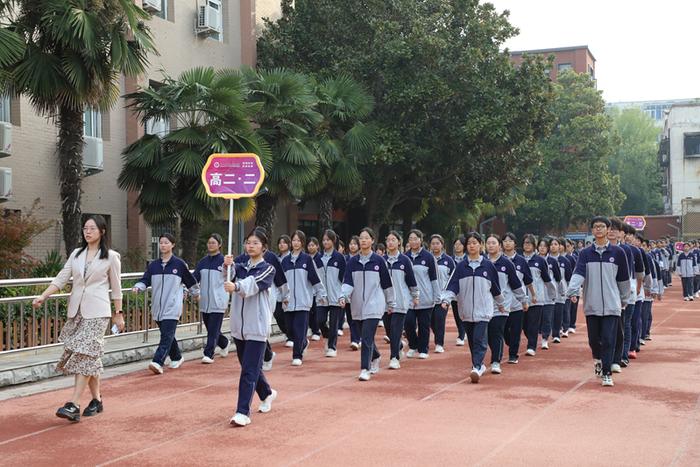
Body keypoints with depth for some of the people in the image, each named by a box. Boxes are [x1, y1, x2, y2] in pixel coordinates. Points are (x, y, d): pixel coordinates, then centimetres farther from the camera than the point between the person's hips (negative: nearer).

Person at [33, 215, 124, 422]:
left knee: (84, 355, -12)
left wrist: (118, 314, 5)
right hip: (76, 311, 5)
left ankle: (73, 405, -17)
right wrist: (43, 296, -7)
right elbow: (61, 278, 5)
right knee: (90, 358, 8)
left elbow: (116, 288, 3)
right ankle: (96, 400, 19)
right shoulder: (76, 254, 11)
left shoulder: (110, 257, -1)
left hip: (97, 313, -5)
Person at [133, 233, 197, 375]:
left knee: (167, 335, -14)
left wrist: (196, 294, 21)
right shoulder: (153, 265, 8)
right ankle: (177, 358, 32)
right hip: (157, 307, 5)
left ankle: (158, 362, -23)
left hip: (172, 307, -5)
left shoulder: (179, 264, -1)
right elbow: (145, 281, 3)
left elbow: (190, 281, 10)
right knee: (167, 335, 14)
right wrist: (138, 287, -18)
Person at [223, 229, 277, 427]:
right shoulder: (241, 266, 10)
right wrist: (227, 266, -35)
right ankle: (267, 394, 41)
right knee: (249, 366, 18)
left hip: (257, 327, -6)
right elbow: (231, 276, -13)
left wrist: (236, 286, -46)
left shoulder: (268, 269, -5)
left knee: (249, 369, -10)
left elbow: (254, 284, -26)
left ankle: (243, 412, -10)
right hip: (239, 325, 6)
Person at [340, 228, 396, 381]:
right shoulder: (353, 262, 5)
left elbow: (387, 284, 5)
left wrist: (391, 303, 10)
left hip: (374, 306, -4)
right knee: (367, 336, 15)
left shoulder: (379, 261, -2)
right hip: (358, 306, 4)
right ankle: (375, 358, 41)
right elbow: (348, 282, -2)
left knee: (367, 337, -13)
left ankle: (365, 369, -11)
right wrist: (343, 296, -20)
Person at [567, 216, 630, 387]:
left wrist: (624, 299, 15)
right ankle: (597, 359, 37)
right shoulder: (586, 253, 5)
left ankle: (607, 373, -1)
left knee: (608, 340, -6)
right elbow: (579, 273, -9)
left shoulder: (617, 252, 2)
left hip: (611, 305, -2)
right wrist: (572, 290, -25)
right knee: (593, 339, 9)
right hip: (591, 305, 2)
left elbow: (623, 279, 10)